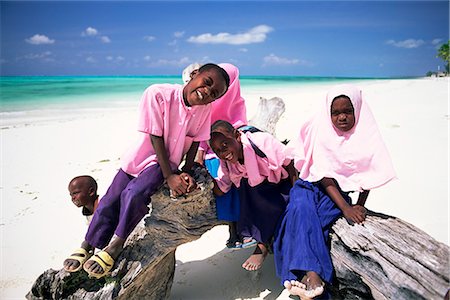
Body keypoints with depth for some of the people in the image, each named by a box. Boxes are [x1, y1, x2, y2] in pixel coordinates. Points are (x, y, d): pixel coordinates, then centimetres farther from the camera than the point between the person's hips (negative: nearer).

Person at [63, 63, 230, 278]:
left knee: (134, 194, -24)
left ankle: (116, 245, 0)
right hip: (142, 155, 0)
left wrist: (185, 173, -11)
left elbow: (195, 142, -3)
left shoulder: (204, 110, -17)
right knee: (109, 202, -1)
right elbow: (155, 138, -22)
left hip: (169, 160, 0)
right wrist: (169, 176, -21)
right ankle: (87, 246, 23)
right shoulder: (157, 94, -26)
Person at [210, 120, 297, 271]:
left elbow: (290, 164, -21)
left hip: (284, 183, -4)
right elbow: (220, 190, -11)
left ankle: (262, 246, -11)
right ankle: (268, 240, -10)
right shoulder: (226, 163, -12)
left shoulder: (262, 140, -29)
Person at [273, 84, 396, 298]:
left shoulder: (366, 136, -3)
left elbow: (368, 175, 5)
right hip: (312, 183, 0)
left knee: (318, 220, -31)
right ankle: (312, 274, -43)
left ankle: (301, 273, -29)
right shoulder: (321, 132, -8)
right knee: (301, 208, -33)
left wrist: (359, 207, -2)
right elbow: (325, 176, -12)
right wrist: (345, 208, -21)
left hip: (340, 190, 1)